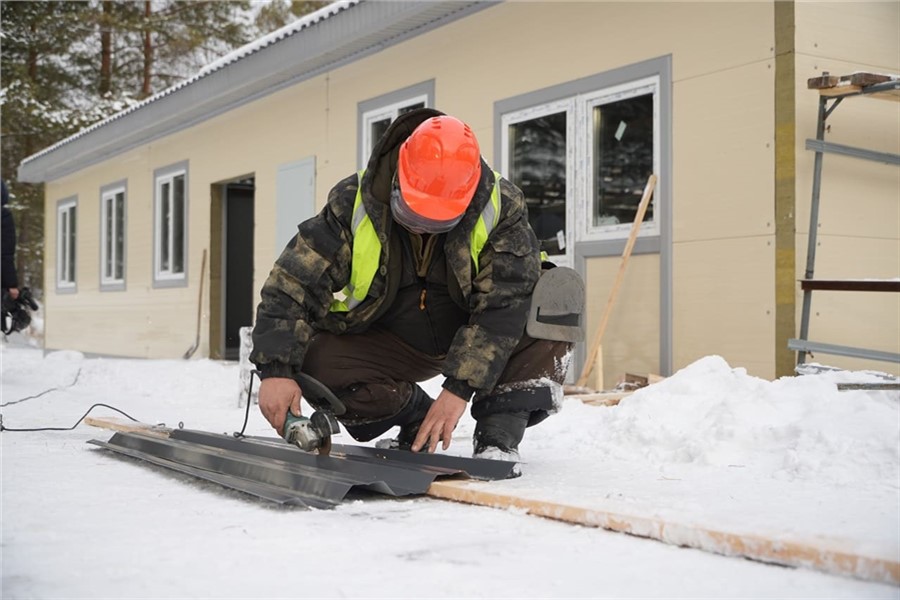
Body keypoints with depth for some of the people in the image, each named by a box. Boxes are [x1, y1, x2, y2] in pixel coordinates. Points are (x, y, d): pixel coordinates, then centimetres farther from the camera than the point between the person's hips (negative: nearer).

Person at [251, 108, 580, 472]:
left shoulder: (501, 207, -22)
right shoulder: (353, 203, -19)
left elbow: (502, 305, -28)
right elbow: (294, 284, -22)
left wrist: (460, 387, -36)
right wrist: (276, 369, -35)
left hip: (474, 340, -1)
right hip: (390, 345, 2)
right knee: (314, 357, -26)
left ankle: (499, 430, -19)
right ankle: (416, 420, -3)